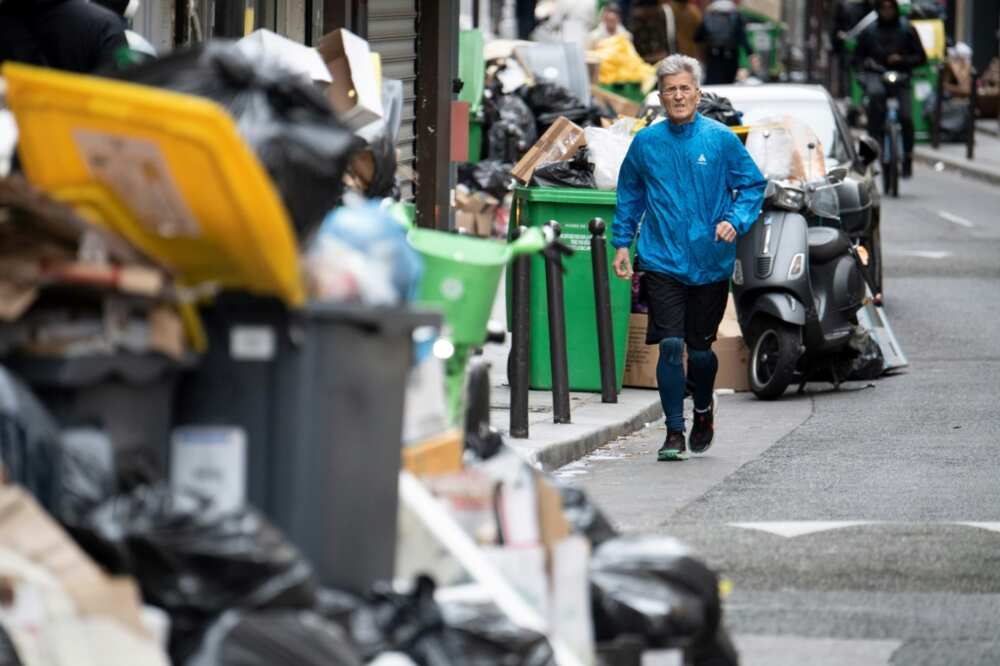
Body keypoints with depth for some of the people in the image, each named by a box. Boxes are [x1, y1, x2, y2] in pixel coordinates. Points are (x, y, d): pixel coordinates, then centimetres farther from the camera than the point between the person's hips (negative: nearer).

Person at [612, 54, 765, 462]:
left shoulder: (721, 140, -2)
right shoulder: (645, 143, 2)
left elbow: (753, 186, 4)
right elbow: (629, 195, 15)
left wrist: (735, 221, -12)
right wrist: (622, 243, 10)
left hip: (711, 263, 0)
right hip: (662, 261, 0)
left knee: (699, 348, 9)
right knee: (670, 346, -11)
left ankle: (703, 409, 38)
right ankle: (674, 432, -2)